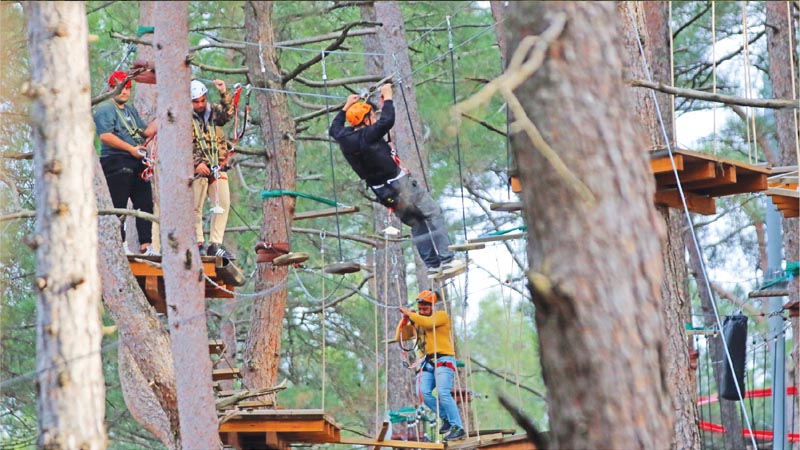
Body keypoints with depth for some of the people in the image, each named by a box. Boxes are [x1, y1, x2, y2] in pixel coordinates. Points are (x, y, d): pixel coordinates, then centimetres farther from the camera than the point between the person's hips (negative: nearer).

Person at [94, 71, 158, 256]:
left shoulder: (131, 110, 24)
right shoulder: (105, 110, -3)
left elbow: (146, 132, 21)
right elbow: (105, 136, -17)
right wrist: (131, 149, -18)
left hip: (137, 163, 8)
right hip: (116, 162, -8)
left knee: (145, 203, 4)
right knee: (118, 206, -9)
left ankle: (146, 245, 5)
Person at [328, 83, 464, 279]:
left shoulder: (345, 138, 2)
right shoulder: (367, 136, -22)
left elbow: (334, 129, 24)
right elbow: (388, 121, -31)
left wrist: (347, 107, 32)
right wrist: (387, 97, -16)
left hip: (385, 194, 9)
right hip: (401, 186, -9)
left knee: (417, 224, 16)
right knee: (432, 214, -3)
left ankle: (432, 265, 11)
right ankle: (446, 260, -10)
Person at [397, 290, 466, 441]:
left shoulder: (441, 316, 1)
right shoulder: (415, 321, 18)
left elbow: (428, 322, -20)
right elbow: (399, 337, 16)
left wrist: (410, 314, -10)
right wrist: (405, 319, 3)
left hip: (443, 360, -6)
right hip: (426, 362, 6)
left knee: (443, 393, -22)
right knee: (423, 393, -16)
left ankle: (458, 428, -21)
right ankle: (446, 418, 0)